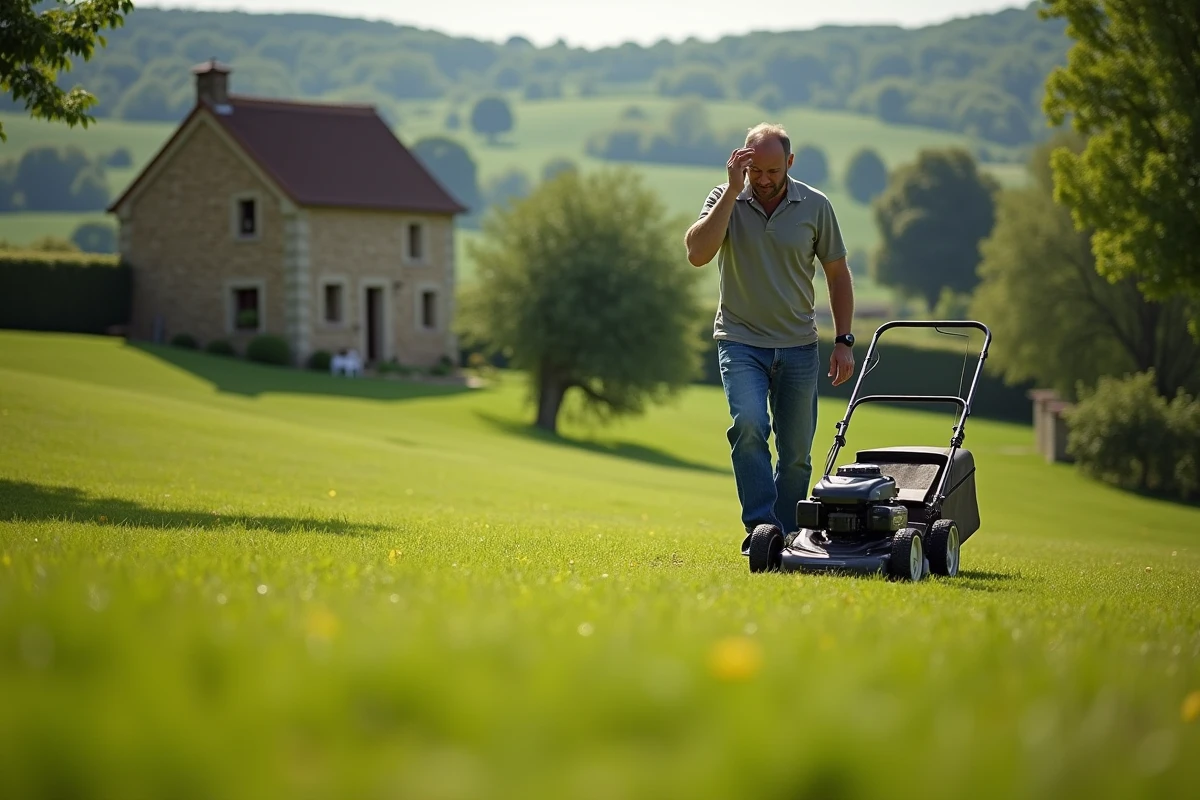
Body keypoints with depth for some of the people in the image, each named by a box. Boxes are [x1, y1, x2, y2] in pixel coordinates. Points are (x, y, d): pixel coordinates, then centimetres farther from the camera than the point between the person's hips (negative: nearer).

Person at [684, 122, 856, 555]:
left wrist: (844, 340, 2)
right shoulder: (725, 199, -5)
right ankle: (760, 527, -23)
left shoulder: (815, 206, -2)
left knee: (796, 452, 4)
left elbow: (837, 274, 8)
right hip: (741, 340, -2)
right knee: (749, 424, -25)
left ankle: (785, 534, 18)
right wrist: (733, 191, -22)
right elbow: (697, 253, -22)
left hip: (798, 345, 2)